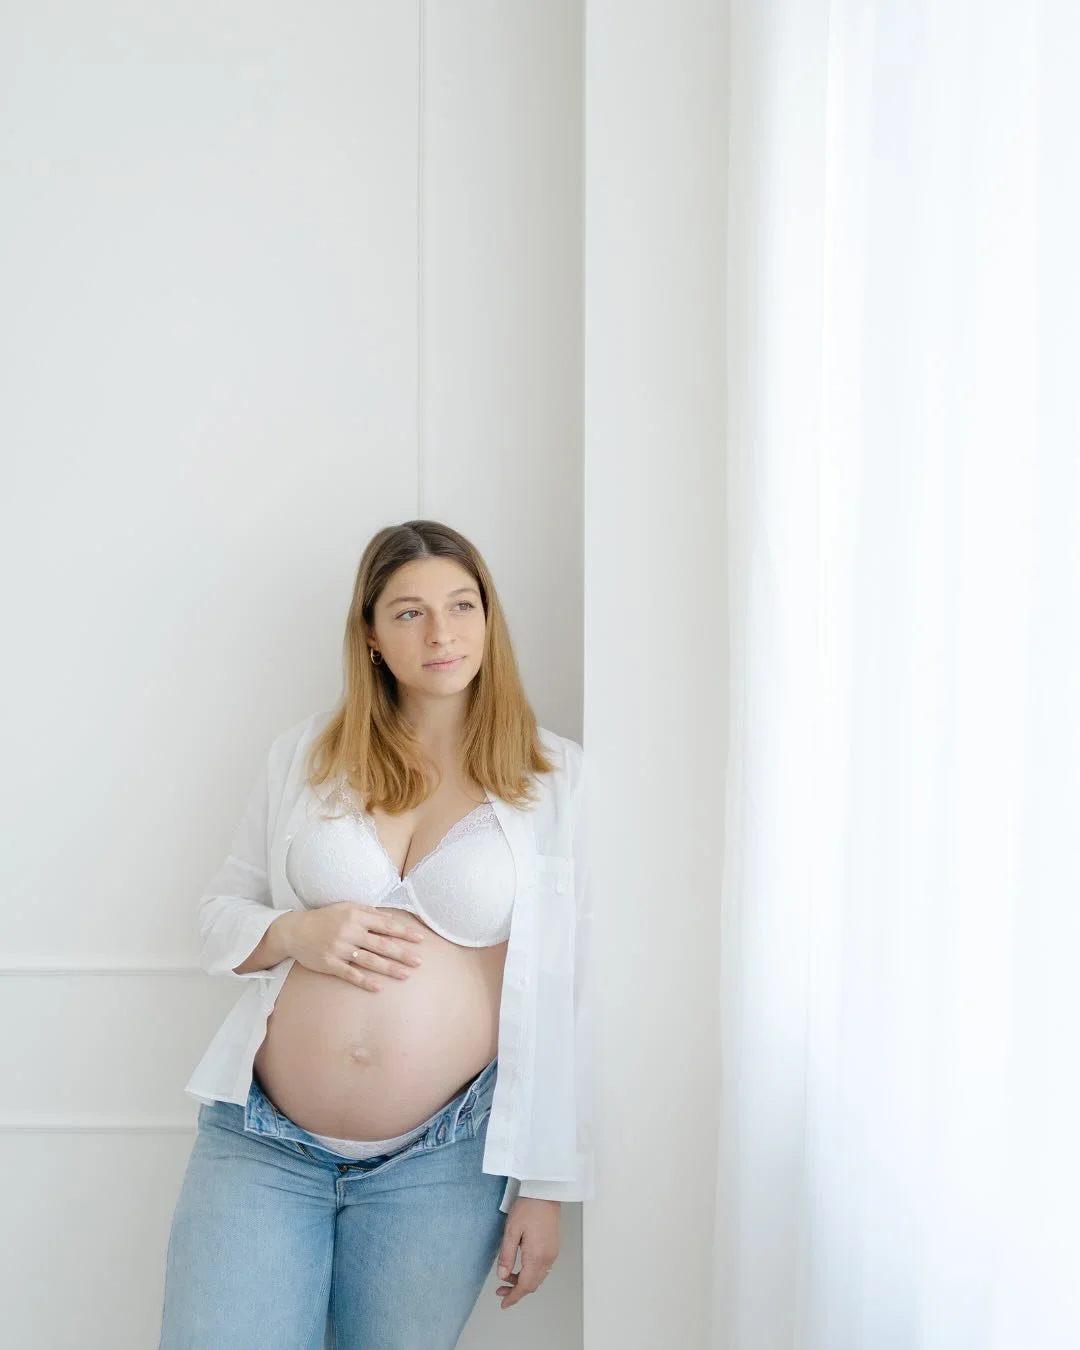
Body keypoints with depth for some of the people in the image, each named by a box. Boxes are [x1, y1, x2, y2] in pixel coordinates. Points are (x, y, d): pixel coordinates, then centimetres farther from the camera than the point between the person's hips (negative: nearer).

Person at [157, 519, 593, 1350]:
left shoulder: (557, 779, -3)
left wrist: (547, 1185, -2)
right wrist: (294, 933, -11)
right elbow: (221, 914, 11)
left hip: (439, 1164, -1)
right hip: (261, 1145, 2)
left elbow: (567, 995, -2)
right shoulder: (306, 755, 3)